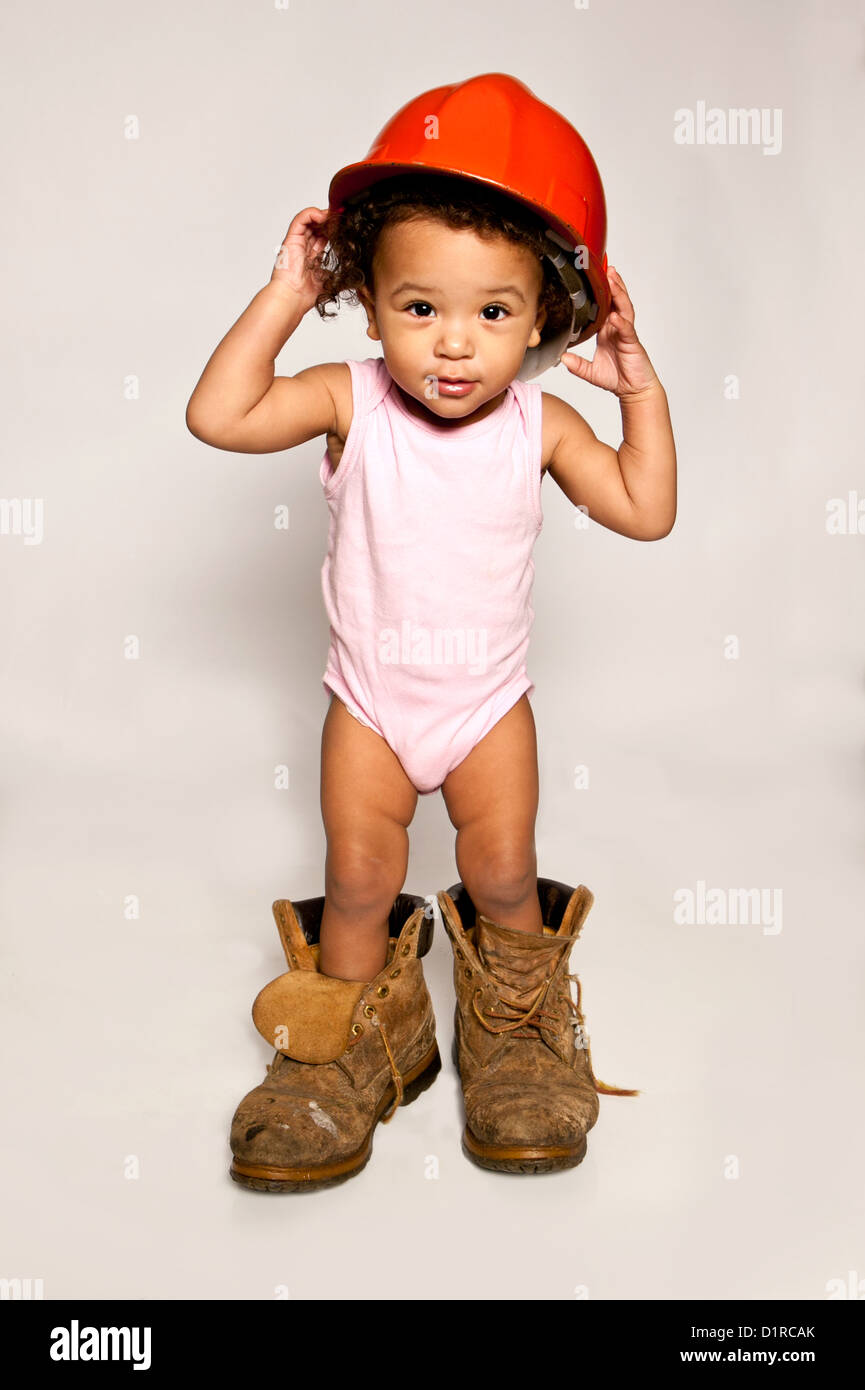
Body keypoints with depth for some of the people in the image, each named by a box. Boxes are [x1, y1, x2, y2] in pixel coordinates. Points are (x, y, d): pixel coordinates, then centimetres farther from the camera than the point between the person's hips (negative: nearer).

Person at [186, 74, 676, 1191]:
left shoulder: (541, 424, -11)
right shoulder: (352, 401, -15)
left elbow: (646, 512, -6)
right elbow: (217, 416, -23)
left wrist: (641, 390, -14)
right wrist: (282, 298, -23)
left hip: (489, 702, 1)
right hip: (369, 702, 0)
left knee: (505, 877, 8)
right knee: (358, 885, 5)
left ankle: (514, 1030, 34)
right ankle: (355, 1041, 30)